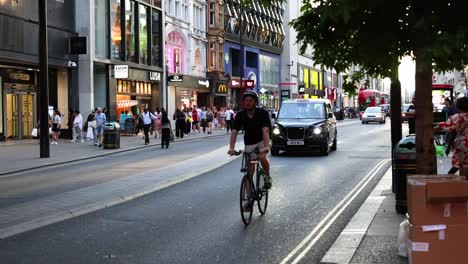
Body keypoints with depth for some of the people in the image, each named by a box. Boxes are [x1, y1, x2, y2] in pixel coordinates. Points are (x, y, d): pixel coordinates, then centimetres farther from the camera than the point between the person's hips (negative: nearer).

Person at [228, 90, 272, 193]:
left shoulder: (262, 113, -22)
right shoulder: (240, 115, -15)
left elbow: (265, 131, -33)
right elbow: (234, 132, -21)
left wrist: (266, 147, -48)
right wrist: (231, 148, -36)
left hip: (261, 140, -3)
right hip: (249, 143, 3)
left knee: (262, 157, -31)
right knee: (250, 170, 1)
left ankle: (267, 176, -3)